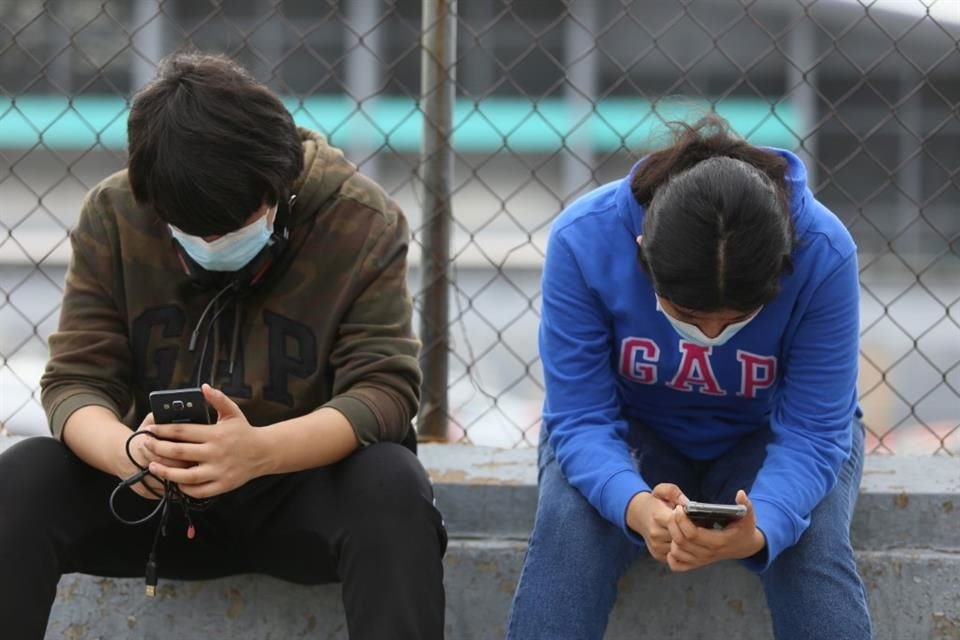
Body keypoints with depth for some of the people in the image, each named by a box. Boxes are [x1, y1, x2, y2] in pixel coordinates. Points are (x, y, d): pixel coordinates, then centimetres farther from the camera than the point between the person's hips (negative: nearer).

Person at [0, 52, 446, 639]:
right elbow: (75, 381, -9)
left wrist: (261, 451, -39)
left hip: (305, 487, -2)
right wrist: (127, 452, -34)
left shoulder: (362, 222, -13)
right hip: (159, 495, 2)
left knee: (392, 486, -35)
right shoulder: (113, 216, -7)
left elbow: (383, 386, -19)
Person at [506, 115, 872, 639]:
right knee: (570, 526, -32)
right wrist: (635, 506, -47)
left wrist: (760, 529, -47)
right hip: (632, 431, 0)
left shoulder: (823, 254, -29)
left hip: (766, 436, 0)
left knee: (811, 544, -31)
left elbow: (811, 433, -26)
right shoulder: (585, 239, -29)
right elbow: (579, 419, -25)